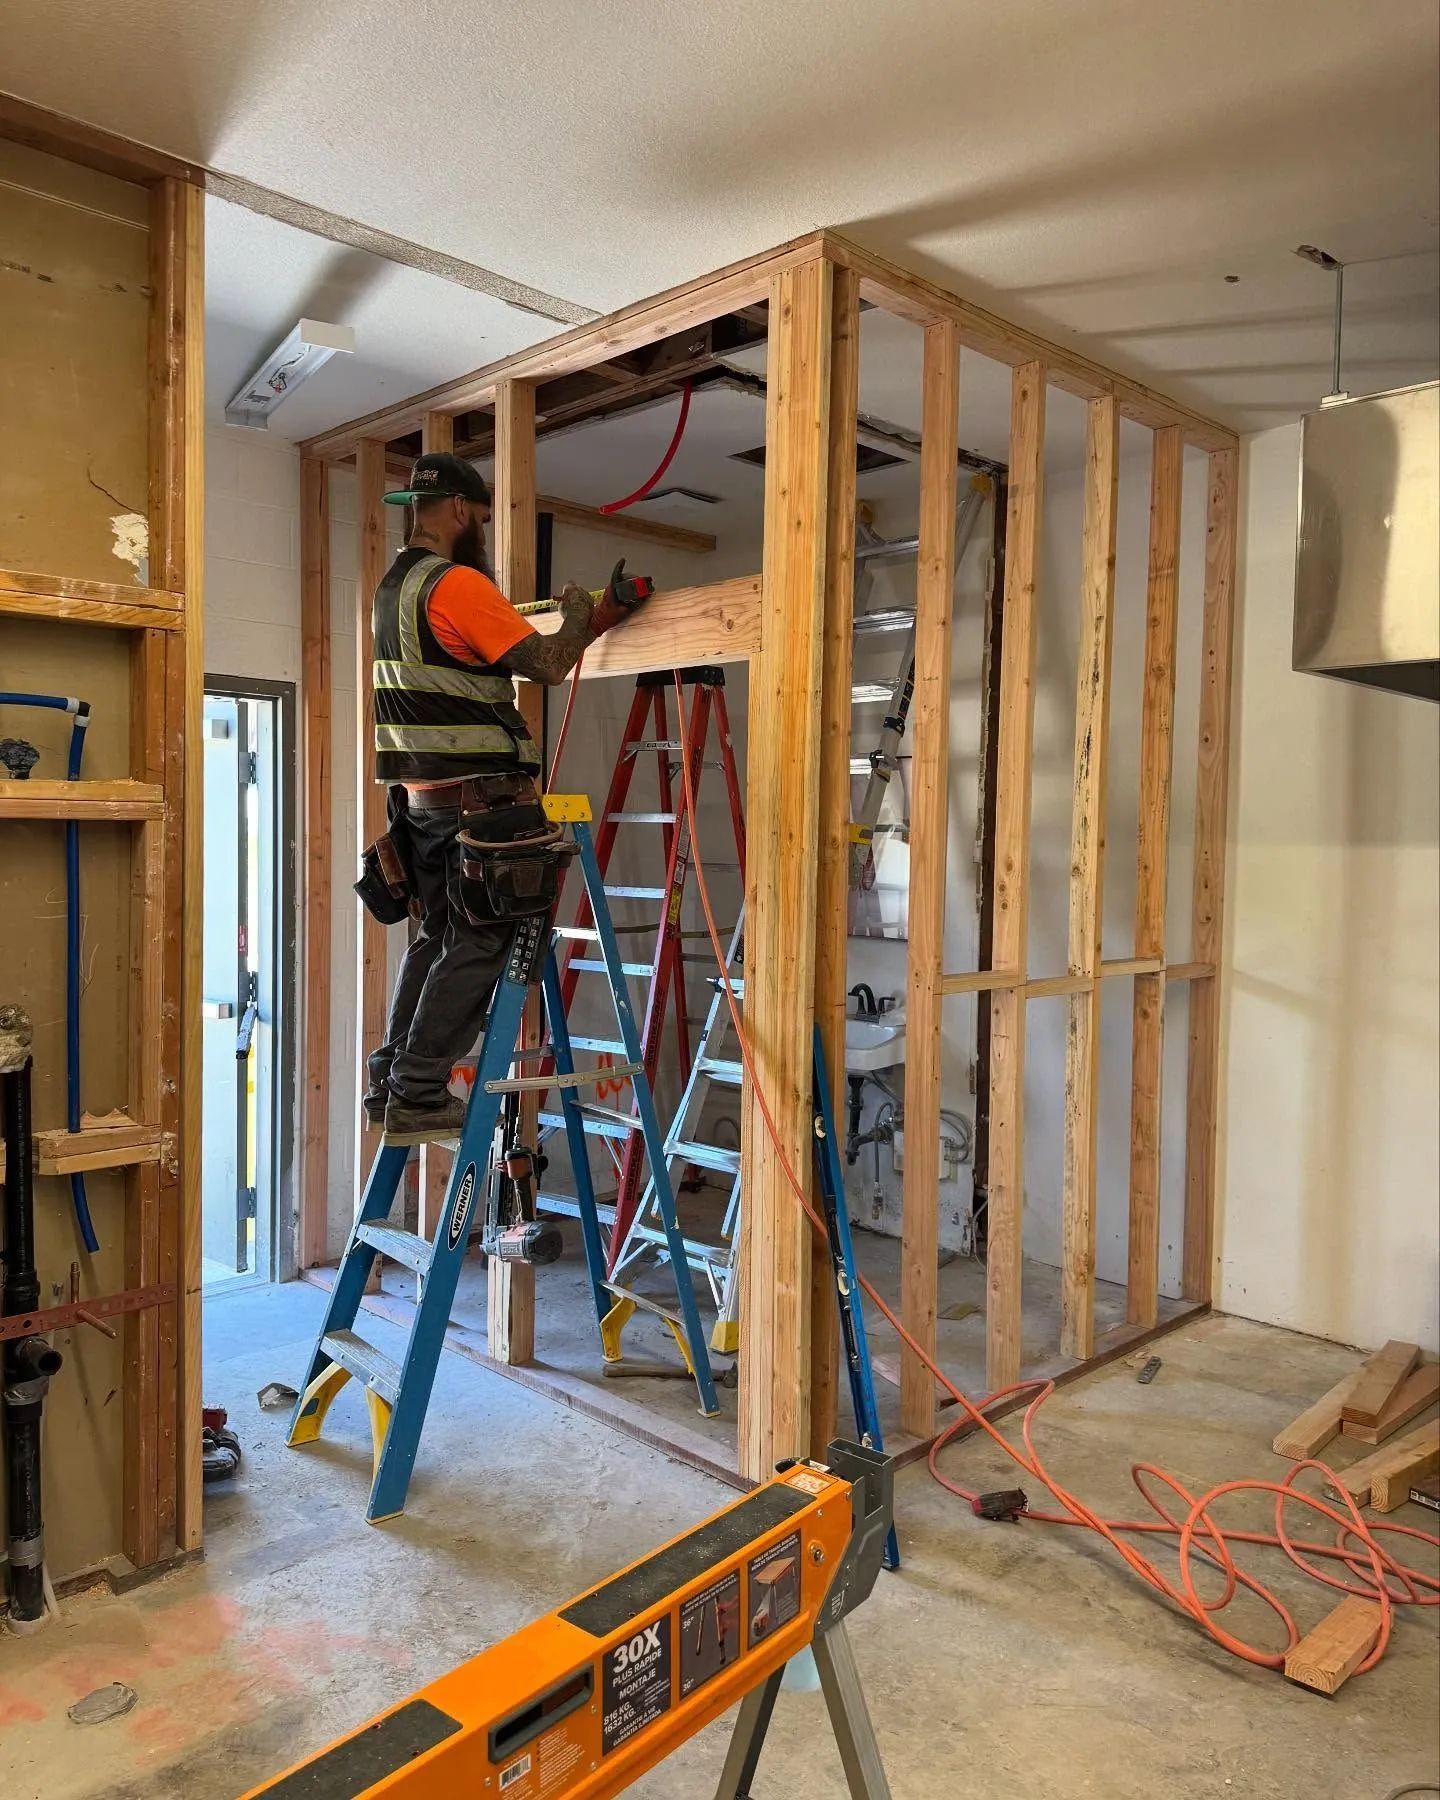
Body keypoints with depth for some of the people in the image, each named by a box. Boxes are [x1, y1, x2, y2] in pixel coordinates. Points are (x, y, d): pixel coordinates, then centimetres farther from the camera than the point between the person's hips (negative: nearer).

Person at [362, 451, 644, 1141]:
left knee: (435, 938, 16)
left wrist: (586, 625, 26)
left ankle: (390, 1082, 18)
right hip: (479, 795, -10)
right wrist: (579, 618, 6)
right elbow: (546, 663, -15)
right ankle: (418, 1096, -5)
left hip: (419, 794, 10)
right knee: (476, 947, -5)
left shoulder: (392, 587, 19)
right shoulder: (457, 583, -12)